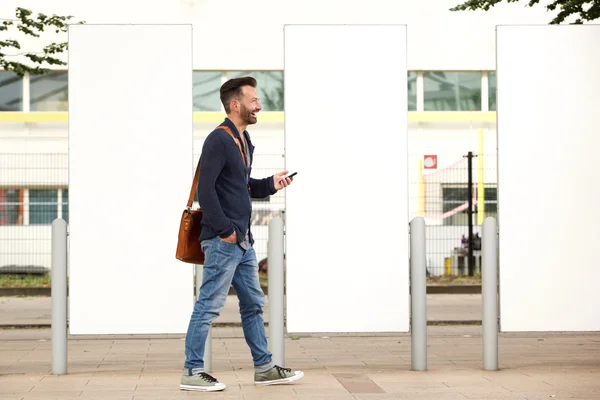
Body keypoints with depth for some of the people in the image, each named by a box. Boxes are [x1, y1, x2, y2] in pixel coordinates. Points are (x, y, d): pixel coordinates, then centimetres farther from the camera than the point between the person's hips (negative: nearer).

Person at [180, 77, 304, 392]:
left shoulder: (244, 141, 16)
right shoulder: (218, 140, -13)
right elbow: (206, 189, -19)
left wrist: (270, 184, 8)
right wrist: (225, 230, -19)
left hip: (242, 240, 10)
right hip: (222, 240, -10)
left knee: (253, 304, 14)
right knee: (209, 306, -4)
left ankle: (264, 368, 23)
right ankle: (192, 373, 3)